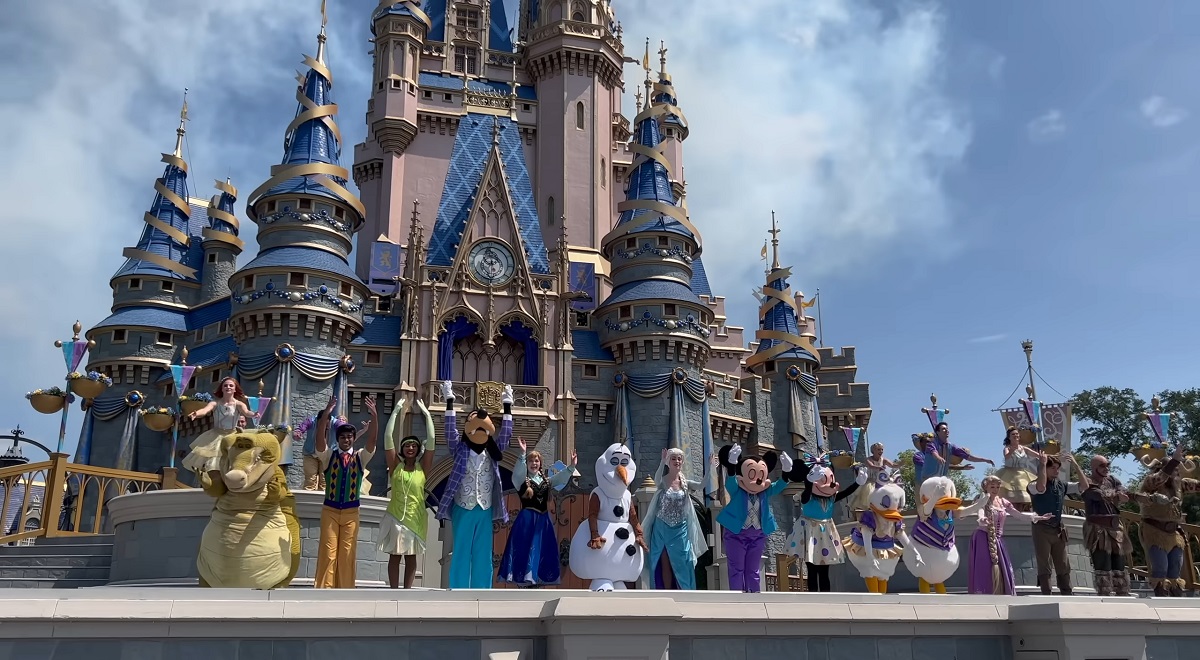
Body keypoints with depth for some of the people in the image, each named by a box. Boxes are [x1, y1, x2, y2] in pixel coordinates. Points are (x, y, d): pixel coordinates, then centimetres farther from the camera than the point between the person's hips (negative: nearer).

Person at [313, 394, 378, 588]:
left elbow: (372, 439, -12)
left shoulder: (361, 456, 4)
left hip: (351, 511, 1)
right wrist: (326, 414, -32)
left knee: (347, 553, 4)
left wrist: (374, 416, -27)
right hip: (330, 510, -1)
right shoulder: (328, 455, 1)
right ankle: (324, 591, 4)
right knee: (328, 551, -1)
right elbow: (319, 438, -17)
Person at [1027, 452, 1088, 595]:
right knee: (1044, 567, -2)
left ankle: (1067, 596, 11)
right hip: (1042, 529, -5)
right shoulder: (1033, 486, -7)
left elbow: (1084, 486, 4)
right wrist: (1043, 464, -25)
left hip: (1058, 530, 5)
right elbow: (1041, 488, -31)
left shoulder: (1062, 485, 9)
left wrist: (1075, 464, -3)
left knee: (1063, 567, 7)